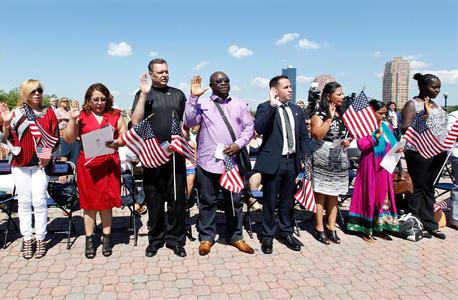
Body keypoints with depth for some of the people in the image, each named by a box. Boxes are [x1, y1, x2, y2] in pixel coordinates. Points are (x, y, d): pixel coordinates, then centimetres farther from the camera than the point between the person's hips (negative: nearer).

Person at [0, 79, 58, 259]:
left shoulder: (48, 113, 4)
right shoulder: (16, 113, 5)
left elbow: (55, 138, 3)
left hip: (40, 163, -1)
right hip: (20, 164, 1)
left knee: (39, 201, -1)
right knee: (24, 201, 5)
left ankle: (40, 239, 7)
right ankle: (27, 239, 13)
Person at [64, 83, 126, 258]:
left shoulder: (115, 116, 7)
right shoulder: (82, 116, 5)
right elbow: (68, 139, -1)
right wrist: (72, 119, -12)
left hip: (109, 165, 0)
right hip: (88, 165, 0)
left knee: (106, 203, 7)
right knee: (90, 204, 7)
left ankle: (106, 239, 18)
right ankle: (89, 241, 17)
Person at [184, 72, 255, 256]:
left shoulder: (239, 104, 12)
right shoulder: (202, 104, 3)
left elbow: (249, 126, 9)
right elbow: (189, 122, -10)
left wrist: (239, 144, -7)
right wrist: (193, 97, -16)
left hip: (233, 160, 3)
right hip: (208, 161, -2)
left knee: (234, 201, 11)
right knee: (207, 201, 7)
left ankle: (235, 237, 25)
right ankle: (206, 237, 22)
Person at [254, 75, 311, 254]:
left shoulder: (297, 110, 11)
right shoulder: (265, 108, -6)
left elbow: (304, 137, 15)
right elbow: (258, 129, -25)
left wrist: (305, 157, 5)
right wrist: (272, 105, -27)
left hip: (292, 162, 5)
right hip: (273, 162, -5)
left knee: (288, 201, 17)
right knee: (270, 202, 7)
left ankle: (286, 232, 33)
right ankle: (268, 236, 22)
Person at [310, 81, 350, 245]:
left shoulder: (342, 114, 15)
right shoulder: (319, 114, -6)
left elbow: (348, 134, 25)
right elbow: (318, 134, -21)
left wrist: (348, 141, 3)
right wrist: (329, 118, -16)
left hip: (339, 160, 6)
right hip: (323, 159, -6)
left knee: (334, 195, 9)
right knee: (321, 194, -2)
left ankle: (331, 227, 18)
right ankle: (319, 229, 7)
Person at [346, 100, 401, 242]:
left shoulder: (386, 125, 9)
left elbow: (391, 144, 19)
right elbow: (361, 145, -25)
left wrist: (397, 149, 0)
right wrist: (376, 135, -26)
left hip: (384, 168, 7)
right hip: (370, 167, -7)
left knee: (383, 196, 12)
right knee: (369, 196, 0)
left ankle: (379, 227, 24)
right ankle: (366, 229, 11)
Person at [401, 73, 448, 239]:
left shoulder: (436, 105, 17)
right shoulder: (412, 104, -7)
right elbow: (405, 128, -15)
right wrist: (424, 116, -22)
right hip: (420, 152, -8)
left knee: (429, 188, 13)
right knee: (417, 188, -1)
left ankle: (429, 224, 21)